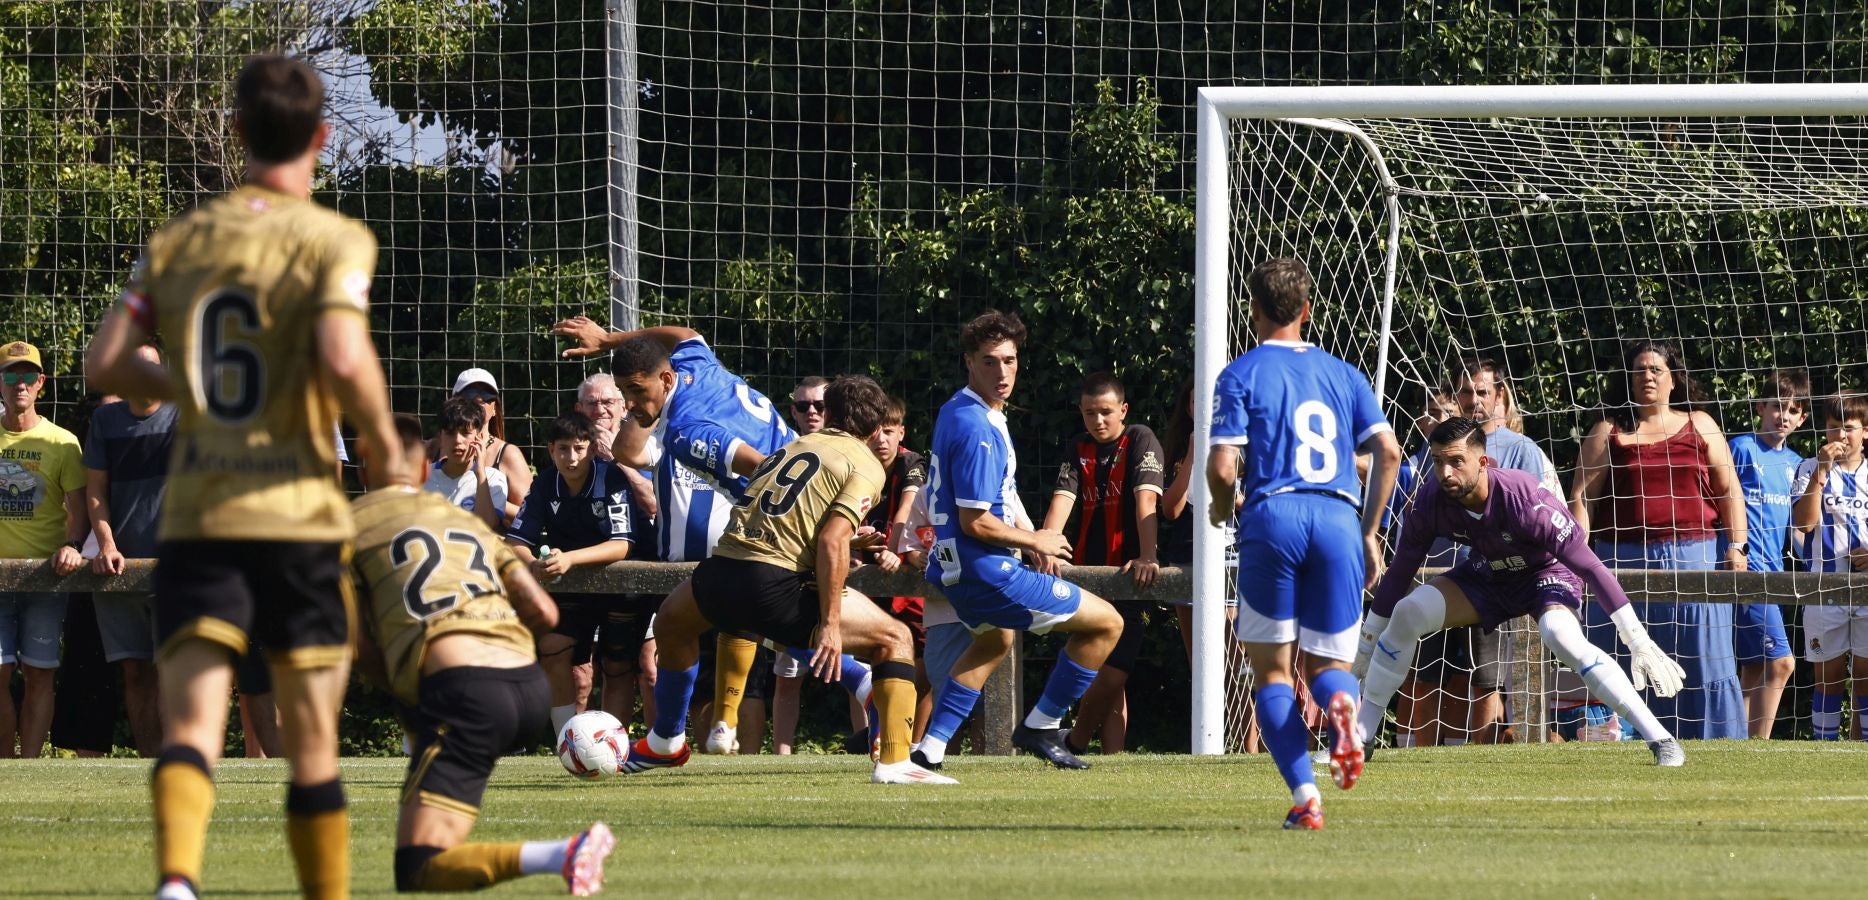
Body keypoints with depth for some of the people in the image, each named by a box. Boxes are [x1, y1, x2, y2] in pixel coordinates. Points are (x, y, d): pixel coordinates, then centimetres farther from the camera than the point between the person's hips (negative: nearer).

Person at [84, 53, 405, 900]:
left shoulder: (179, 239, 9)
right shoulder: (334, 240, -4)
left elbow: (105, 363, 5)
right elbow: (343, 358, -20)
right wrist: (384, 444, -3)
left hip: (192, 517, 2)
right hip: (297, 513, -2)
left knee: (190, 727, -8)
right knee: (311, 748, 9)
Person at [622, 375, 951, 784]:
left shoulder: (790, 448, 25)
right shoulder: (865, 467, 5)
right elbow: (832, 541, -9)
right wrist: (830, 624, -11)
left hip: (721, 572, 6)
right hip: (777, 584, -6)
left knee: (672, 621, 39)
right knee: (896, 639, 8)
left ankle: (665, 743, 51)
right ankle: (894, 762, -3)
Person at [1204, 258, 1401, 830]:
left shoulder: (1241, 375, 5)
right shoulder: (1343, 374, 16)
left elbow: (1223, 467, -4)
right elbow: (1388, 451, 7)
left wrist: (1221, 509, 18)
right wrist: (1370, 533, 15)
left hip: (1273, 517, -3)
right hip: (1339, 521, 3)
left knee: (1272, 669, 8)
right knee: (1330, 664, 11)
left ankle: (1305, 796, -7)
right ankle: (1341, 703, -28)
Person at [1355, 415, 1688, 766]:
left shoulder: (1524, 498, -35)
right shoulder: (1431, 500, -22)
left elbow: (1590, 566, -31)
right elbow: (1401, 570, -5)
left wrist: (1639, 642, -32)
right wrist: (1366, 641, 2)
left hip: (1548, 572, -5)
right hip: (1486, 576, 5)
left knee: (1561, 635, -35)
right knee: (1408, 612, -17)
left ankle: (1661, 740, -32)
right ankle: (1359, 735, -5)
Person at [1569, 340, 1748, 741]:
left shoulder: (1699, 426, 13)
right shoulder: (1609, 432, 10)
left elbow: (1729, 490, 11)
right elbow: (1582, 496, 5)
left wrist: (1737, 546, 0)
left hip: (1695, 557, 0)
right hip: (1626, 560, 0)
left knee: (1702, 660, -2)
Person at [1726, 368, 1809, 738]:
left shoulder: (1794, 463, 16)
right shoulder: (1742, 449, -4)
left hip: (1773, 570, 8)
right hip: (1748, 569, -8)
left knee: (1754, 669, 9)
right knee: (1779, 662, -15)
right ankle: (1759, 749, -14)